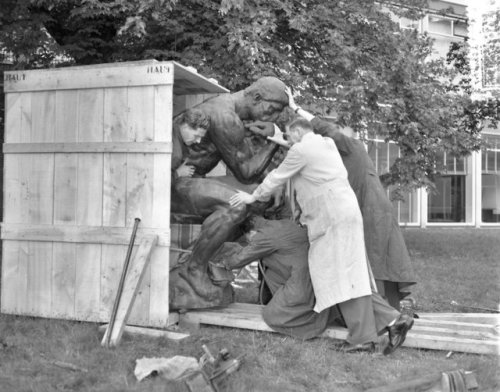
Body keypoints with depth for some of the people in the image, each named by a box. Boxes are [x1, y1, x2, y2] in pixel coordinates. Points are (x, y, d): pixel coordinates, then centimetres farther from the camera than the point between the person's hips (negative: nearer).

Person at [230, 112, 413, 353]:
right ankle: (391, 319, 2)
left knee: (343, 275, -9)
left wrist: (253, 196, 18)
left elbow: (277, 177, 6)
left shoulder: (301, 150, -2)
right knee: (349, 276, 8)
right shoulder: (327, 144, 21)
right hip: (344, 213, 9)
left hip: (334, 216, -9)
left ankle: (362, 338, -9)